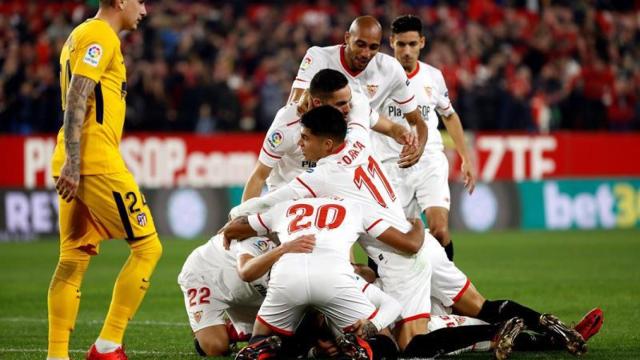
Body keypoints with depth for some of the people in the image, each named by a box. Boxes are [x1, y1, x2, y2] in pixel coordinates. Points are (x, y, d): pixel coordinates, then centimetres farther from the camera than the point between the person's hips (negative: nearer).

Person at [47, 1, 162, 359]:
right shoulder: (100, 36, -9)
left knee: (74, 259, 8)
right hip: (96, 164, -10)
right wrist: (72, 162, -23)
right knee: (147, 246, -3)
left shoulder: (83, 35, 22)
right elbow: (76, 99, -18)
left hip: (77, 167, 10)